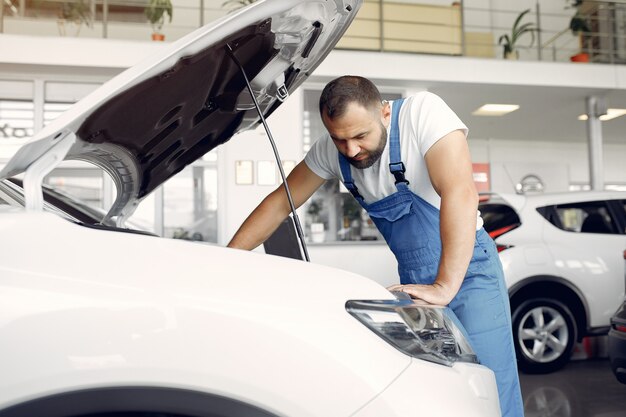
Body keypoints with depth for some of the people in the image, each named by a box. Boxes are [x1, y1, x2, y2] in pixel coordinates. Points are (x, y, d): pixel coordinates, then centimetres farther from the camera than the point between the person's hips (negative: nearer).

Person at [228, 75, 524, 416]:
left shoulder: (423, 111, -20)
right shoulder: (331, 149, -5)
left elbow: (460, 193, -31)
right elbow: (280, 202, 3)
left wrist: (445, 286, -37)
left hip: (467, 270, -4)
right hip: (416, 282, 5)